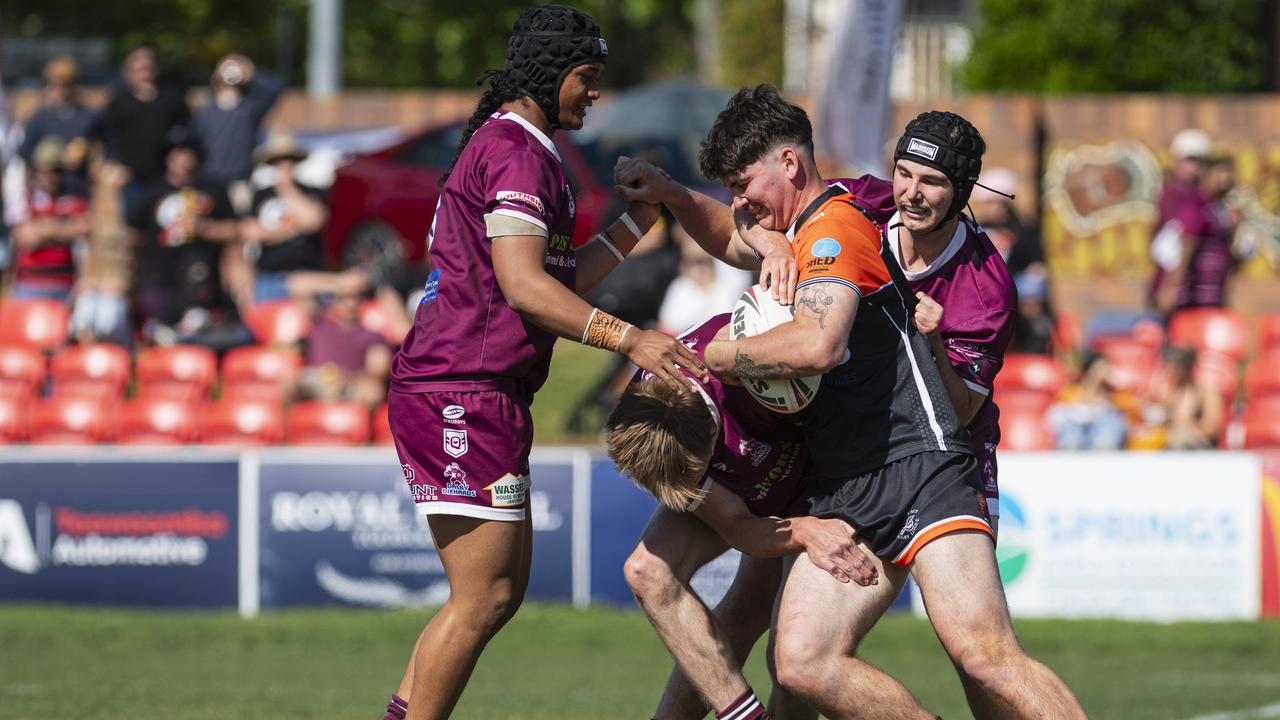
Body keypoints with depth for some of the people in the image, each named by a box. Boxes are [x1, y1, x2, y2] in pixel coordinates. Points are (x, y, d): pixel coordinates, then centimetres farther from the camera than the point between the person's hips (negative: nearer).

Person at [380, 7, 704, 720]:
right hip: (464, 396, -11)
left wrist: (639, 219, 19)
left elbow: (560, 284, 24)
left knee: (504, 589, 11)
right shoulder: (516, 152, -11)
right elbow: (525, 287, -22)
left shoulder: (524, 150, 23)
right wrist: (629, 338, -29)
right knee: (484, 596, -10)